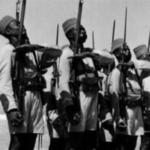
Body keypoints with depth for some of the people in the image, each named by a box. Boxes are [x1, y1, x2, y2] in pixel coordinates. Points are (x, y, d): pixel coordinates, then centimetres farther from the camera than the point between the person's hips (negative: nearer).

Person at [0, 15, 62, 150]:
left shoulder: (33, 51, 20)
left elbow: (58, 52, 17)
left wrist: (38, 48, -1)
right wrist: (11, 108, -24)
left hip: (36, 97, 7)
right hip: (19, 97, -7)